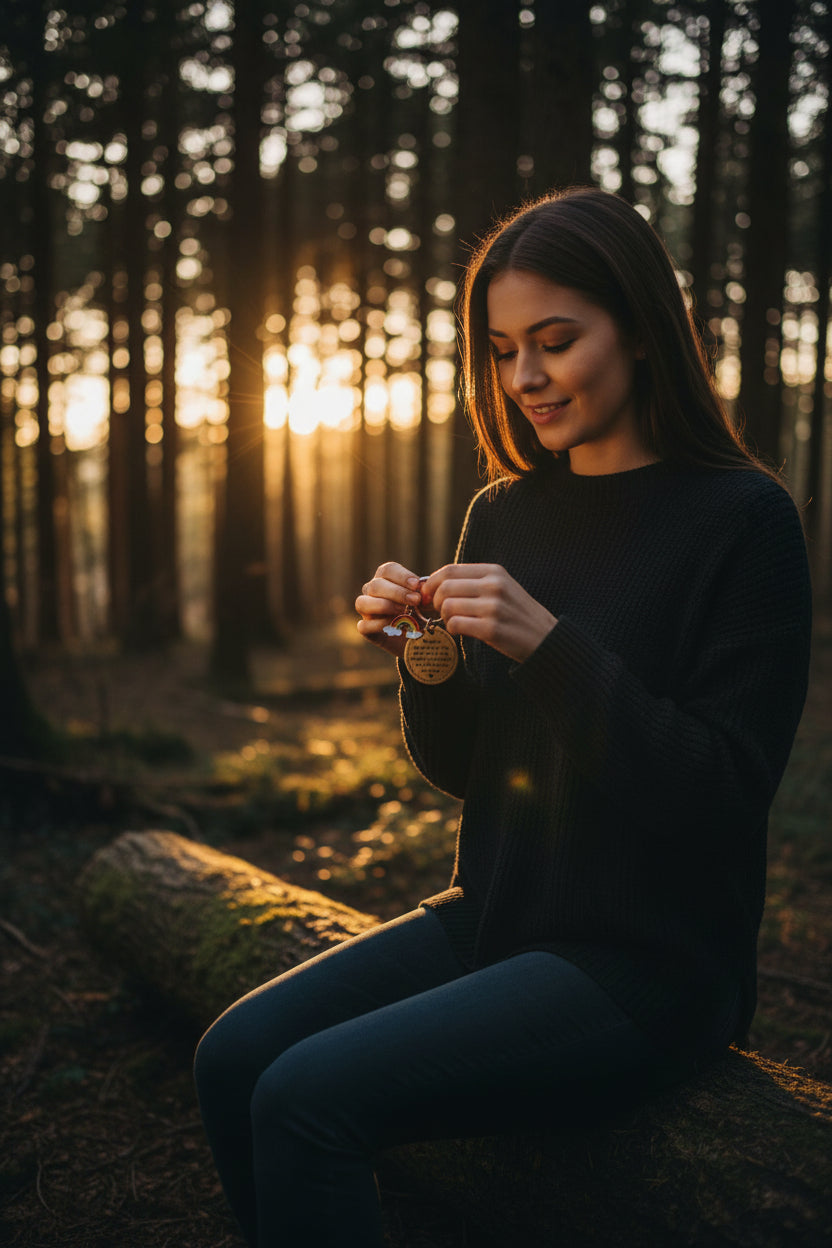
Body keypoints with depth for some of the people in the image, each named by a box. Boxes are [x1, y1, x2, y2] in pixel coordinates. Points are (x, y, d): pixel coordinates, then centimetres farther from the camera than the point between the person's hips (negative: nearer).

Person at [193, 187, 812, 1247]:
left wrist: (552, 646, -24)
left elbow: (726, 791, -16)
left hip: (649, 961, -6)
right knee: (234, 1054, -10)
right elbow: (459, 766, 12)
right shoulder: (505, 513, 8)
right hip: (496, 920, 6)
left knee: (309, 1097, -20)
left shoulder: (742, 518, -11)